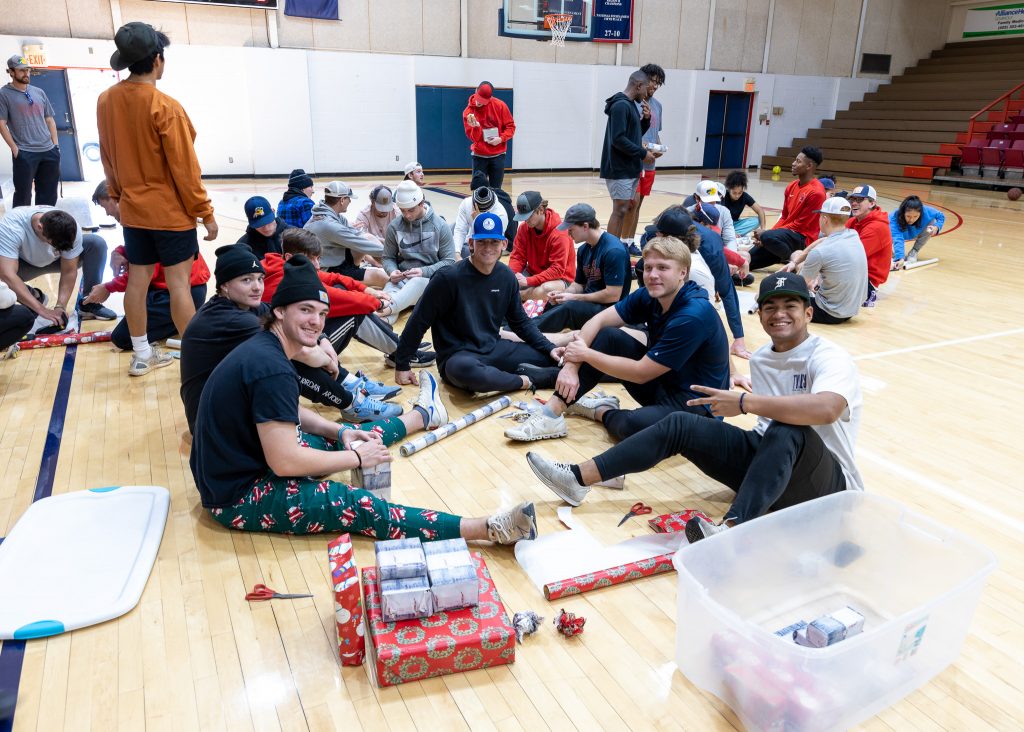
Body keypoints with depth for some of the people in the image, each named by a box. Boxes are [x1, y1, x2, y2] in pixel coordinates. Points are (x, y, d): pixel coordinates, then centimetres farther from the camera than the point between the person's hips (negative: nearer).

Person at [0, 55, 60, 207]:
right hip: (24, 154, -5)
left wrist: (56, 144, 8)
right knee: (23, 196, -1)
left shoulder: (39, 92, 13)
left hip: (49, 151, 5)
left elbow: (50, 120, 17)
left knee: (48, 195, 11)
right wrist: (15, 149, -11)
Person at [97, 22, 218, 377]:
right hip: (171, 210, -6)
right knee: (178, 282, -2)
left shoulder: (106, 101, 2)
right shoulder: (165, 106, -18)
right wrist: (205, 212, -8)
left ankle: (141, 355, 23)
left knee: (137, 280, 12)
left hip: (132, 209, 6)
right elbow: (185, 168, -16)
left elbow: (108, 158, 11)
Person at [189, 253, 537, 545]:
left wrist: (340, 433, 2)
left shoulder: (264, 348, 3)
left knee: (346, 439, 21)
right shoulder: (272, 369, -28)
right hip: (238, 496, -10)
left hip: (242, 464, 10)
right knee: (356, 506, -18)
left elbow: (290, 415, 17)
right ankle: (491, 529, -22)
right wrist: (356, 458, -17)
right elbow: (285, 462, -29)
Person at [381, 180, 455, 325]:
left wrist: (424, 272, -17)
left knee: (418, 282, -39)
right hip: (401, 278, 2)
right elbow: (388, 257, 13)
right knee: (388, 295, -33)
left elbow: (449, 261, -2)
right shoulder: (394, 227, 4)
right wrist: (392, 271, -11)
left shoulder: (440, 226, -3)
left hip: (430, 278, -2)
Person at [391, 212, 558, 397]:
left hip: (495, 350, 5)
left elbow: (520, 321, 12)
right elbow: (419, 321, -9)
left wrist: (549, 348, 0)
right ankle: (524, 382, -15)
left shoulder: (506, 276, 1)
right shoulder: (448, 277, -16)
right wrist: (401, 365, -4)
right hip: (457, 357, -5)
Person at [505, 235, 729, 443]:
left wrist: (586, 354, -17)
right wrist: (572, 364, -20)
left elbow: (640, 373, -25)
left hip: (695, 402, -7)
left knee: (634, 425, -37)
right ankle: (552, 414, -10)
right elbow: (599, 320, -5)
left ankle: (601, 411, -1)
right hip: (660, 383, 7)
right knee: (607, 336, -8)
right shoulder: (650, 295, -5)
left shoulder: (694, 315, -27)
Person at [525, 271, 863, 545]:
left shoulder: (829, 357, -14)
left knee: (788, 430, -38)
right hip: (767, 464, 6)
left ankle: (730, 530, -53)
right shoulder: (760, 359, 9)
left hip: (826, 482, -6)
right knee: (679, 425, -7)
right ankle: (578, 479, -10)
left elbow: (826, 408, -37)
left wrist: (744, 402, -35)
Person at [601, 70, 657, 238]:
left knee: (625, 209, 10)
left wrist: (646, 119, 5)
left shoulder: (631, 105, 15)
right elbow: (618, 139, -22)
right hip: (620, 169, -10)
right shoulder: (621, 105, -14)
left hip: (630, 168, 10)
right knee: (620, 210, -9)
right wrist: (643, 154, -16)